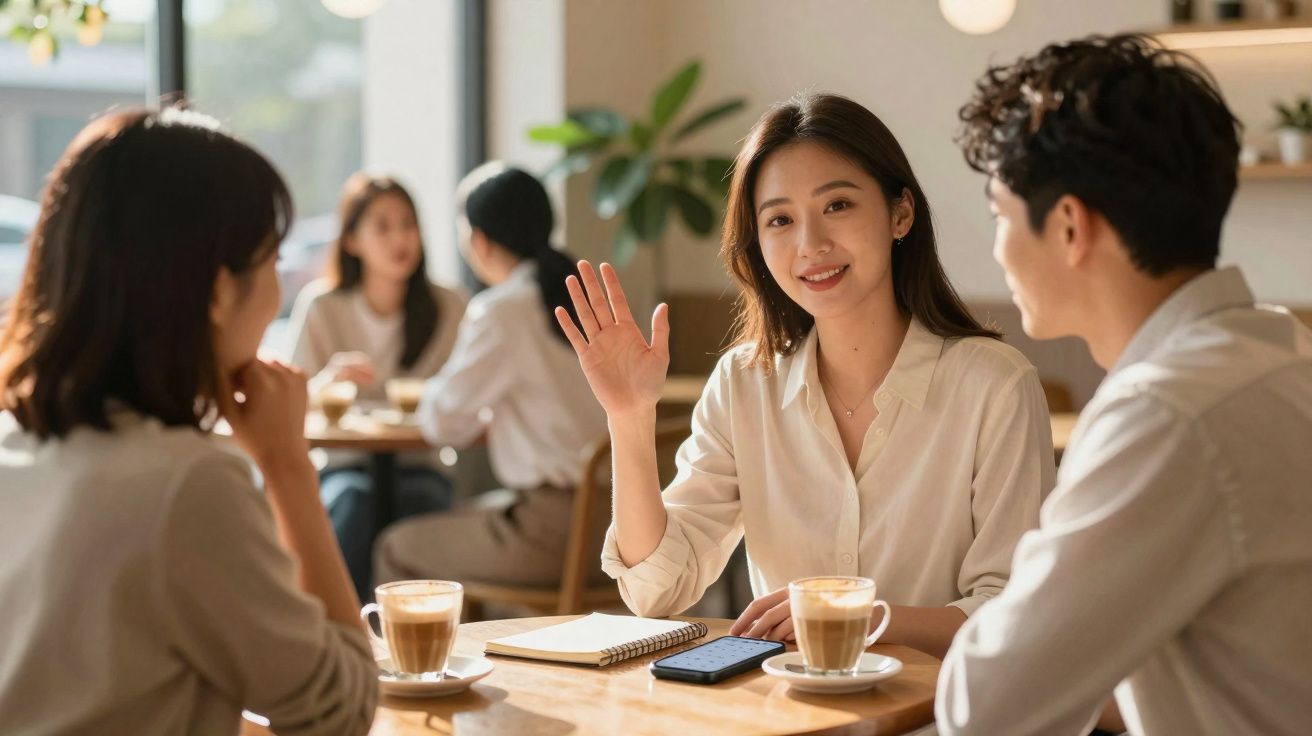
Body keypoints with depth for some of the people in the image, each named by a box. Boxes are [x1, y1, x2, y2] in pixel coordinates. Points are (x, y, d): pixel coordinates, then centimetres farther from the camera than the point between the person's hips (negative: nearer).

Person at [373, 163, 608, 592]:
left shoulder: (500, 312, -14)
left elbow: (441, 423, -6)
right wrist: (488, 417, 17)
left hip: (556, 530, -8)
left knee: (396, 551, 7)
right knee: (457, 522, 29)